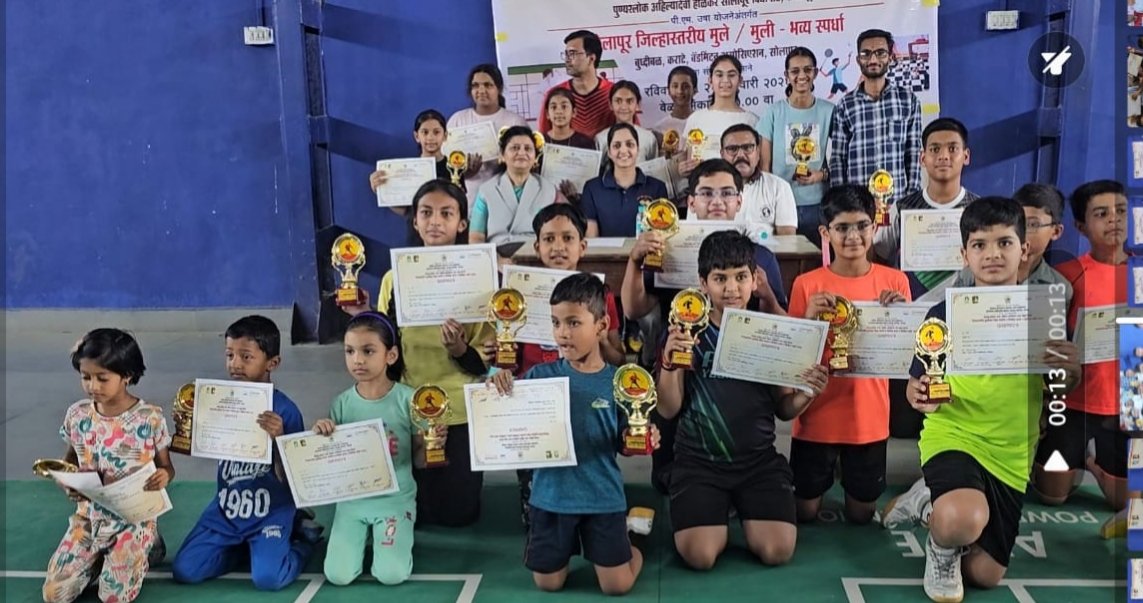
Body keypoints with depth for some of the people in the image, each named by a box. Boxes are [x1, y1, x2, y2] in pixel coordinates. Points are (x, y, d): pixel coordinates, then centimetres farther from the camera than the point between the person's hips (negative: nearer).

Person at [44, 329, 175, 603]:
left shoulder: (150, 418, -15)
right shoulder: (76, 415, -5)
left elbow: (166, 466, -6)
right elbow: (71, 459, 12)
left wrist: (164, 476, -31)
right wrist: (66, 481, -12)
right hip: (90, 514, 4)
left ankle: (143, 549, 17)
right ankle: (102, 557, 23)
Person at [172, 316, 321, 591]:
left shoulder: (285, 410, -15)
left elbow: (286, 480, -16)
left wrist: (279, 438, -32)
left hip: (270, 512, -5)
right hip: (226, 507, 5)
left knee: (267, 578, -22)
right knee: (185, 571, -7)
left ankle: (301, 534, 10)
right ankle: (242, 545, 19)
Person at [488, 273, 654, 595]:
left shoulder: (617, 382, -8)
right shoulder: (540, 375, -5)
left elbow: (624, 442, -1)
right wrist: (500, 388, -20)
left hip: (602, 497, -1)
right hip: (551, 495, 1)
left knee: (617, 586, 1)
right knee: (548, 583, 13)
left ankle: (629, 547, 34)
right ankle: (570, 546, 44)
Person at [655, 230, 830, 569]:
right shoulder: (686, 332, -4)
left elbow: (783, 410, 8)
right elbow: (668, 410, -4)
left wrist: (808, 393, -14)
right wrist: (669, 362, -22)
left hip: (759, 459, 2)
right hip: (698, 460, -1)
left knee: (778, 552, -15)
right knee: (699, 556, -18)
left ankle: (747, 513, 19)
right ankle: (717, 517, 17)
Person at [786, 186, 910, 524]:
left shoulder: (894, 281, -3)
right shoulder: (807, 284, -8)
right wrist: (811, 318, -22)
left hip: (869, 418, 1)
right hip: (817, 417, -1)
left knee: (861, 514, 13)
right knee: (805, 513, 10)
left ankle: (854, 487, 45)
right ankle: (818, 482, 41)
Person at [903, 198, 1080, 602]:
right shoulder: (944, 314, -7)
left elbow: (1061, 389, 8)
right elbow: (917, 386, 0)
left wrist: (1072, 370, -15)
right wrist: (919, 395, -24)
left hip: (1010, 455, 3)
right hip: (953, 435, -3)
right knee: (963, 522, -35)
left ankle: (940, 501, 36)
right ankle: (940, 543, 3)